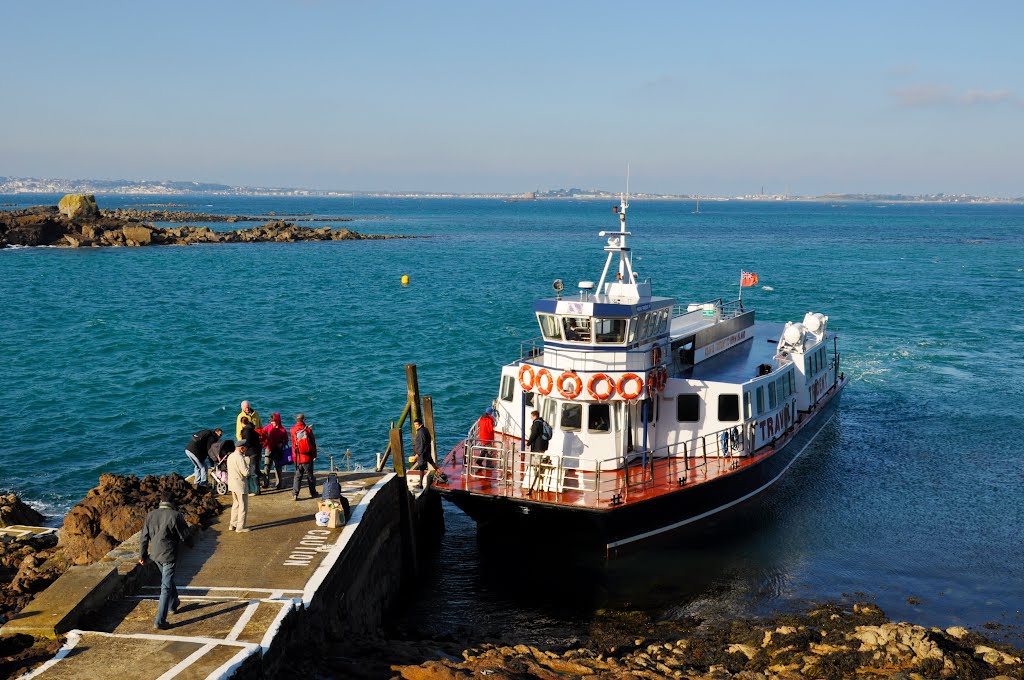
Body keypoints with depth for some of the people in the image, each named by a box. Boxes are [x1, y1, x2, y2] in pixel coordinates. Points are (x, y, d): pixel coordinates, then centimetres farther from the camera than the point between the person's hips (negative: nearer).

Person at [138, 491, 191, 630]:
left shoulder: (151, 515, 2)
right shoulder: (176, 515, -14)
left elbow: (144, 537, 7)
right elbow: (185, 536, -8)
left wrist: (142, 555, 17)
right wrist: (190, 543, 15)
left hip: (155, 554, 6)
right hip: (169, 555, -6)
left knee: (167, 579, 29)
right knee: (166, 587, -3)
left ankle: (173, 604, 49)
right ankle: (160, 621, -8)